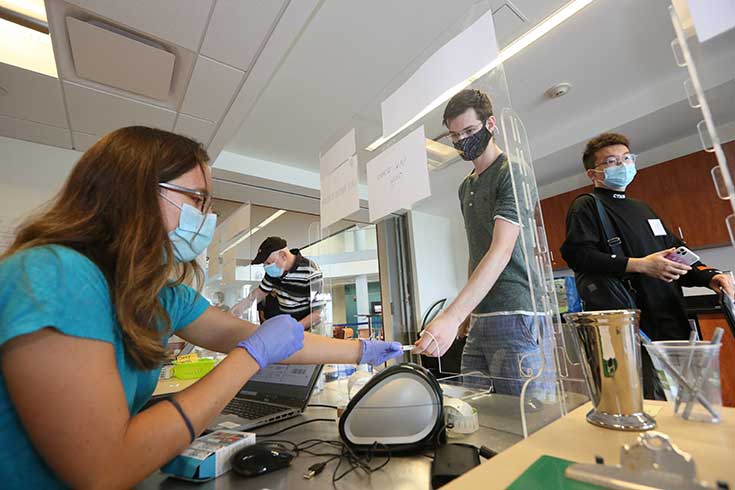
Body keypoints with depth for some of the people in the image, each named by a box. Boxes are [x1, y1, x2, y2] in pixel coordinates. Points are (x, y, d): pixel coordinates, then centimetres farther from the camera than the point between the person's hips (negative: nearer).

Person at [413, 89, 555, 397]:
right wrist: (468, 312, 12)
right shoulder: (466, 187, 18)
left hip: (517, 317, -7)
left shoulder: (512, 173, -6)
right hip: (479, 319, 7)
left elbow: (501, 251, -20)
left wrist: (452, 316, -29)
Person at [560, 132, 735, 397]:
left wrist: (709, 275, 10)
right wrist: (640, 265, -20)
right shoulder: (586, 206, -3)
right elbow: (577, 254, -19)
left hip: (673, 324, 8)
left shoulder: (642, 208, 24)